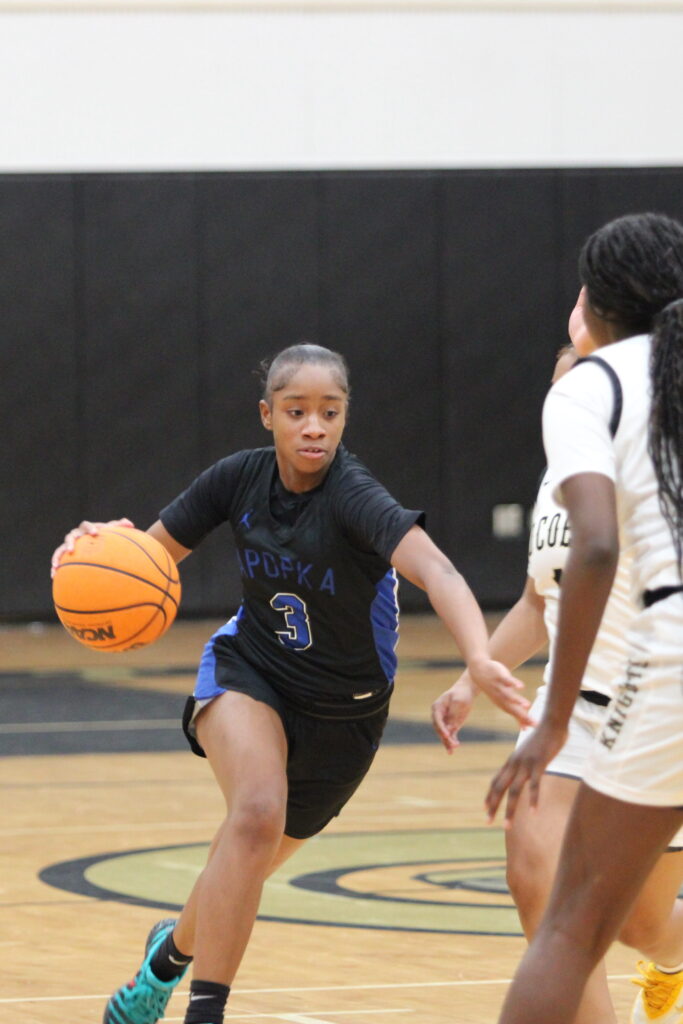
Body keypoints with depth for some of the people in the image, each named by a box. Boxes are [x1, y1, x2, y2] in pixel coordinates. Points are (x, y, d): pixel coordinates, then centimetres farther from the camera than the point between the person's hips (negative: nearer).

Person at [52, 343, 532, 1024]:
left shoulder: (351, 496, -29)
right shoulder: (239, 479, -15)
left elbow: (432, 569, -46)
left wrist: (479, 660, -64)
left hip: (342, 711, 0)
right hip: (249, 668, 1)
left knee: (248, 861, 14)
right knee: (258, 813, -30)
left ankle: (176, 946, 50)